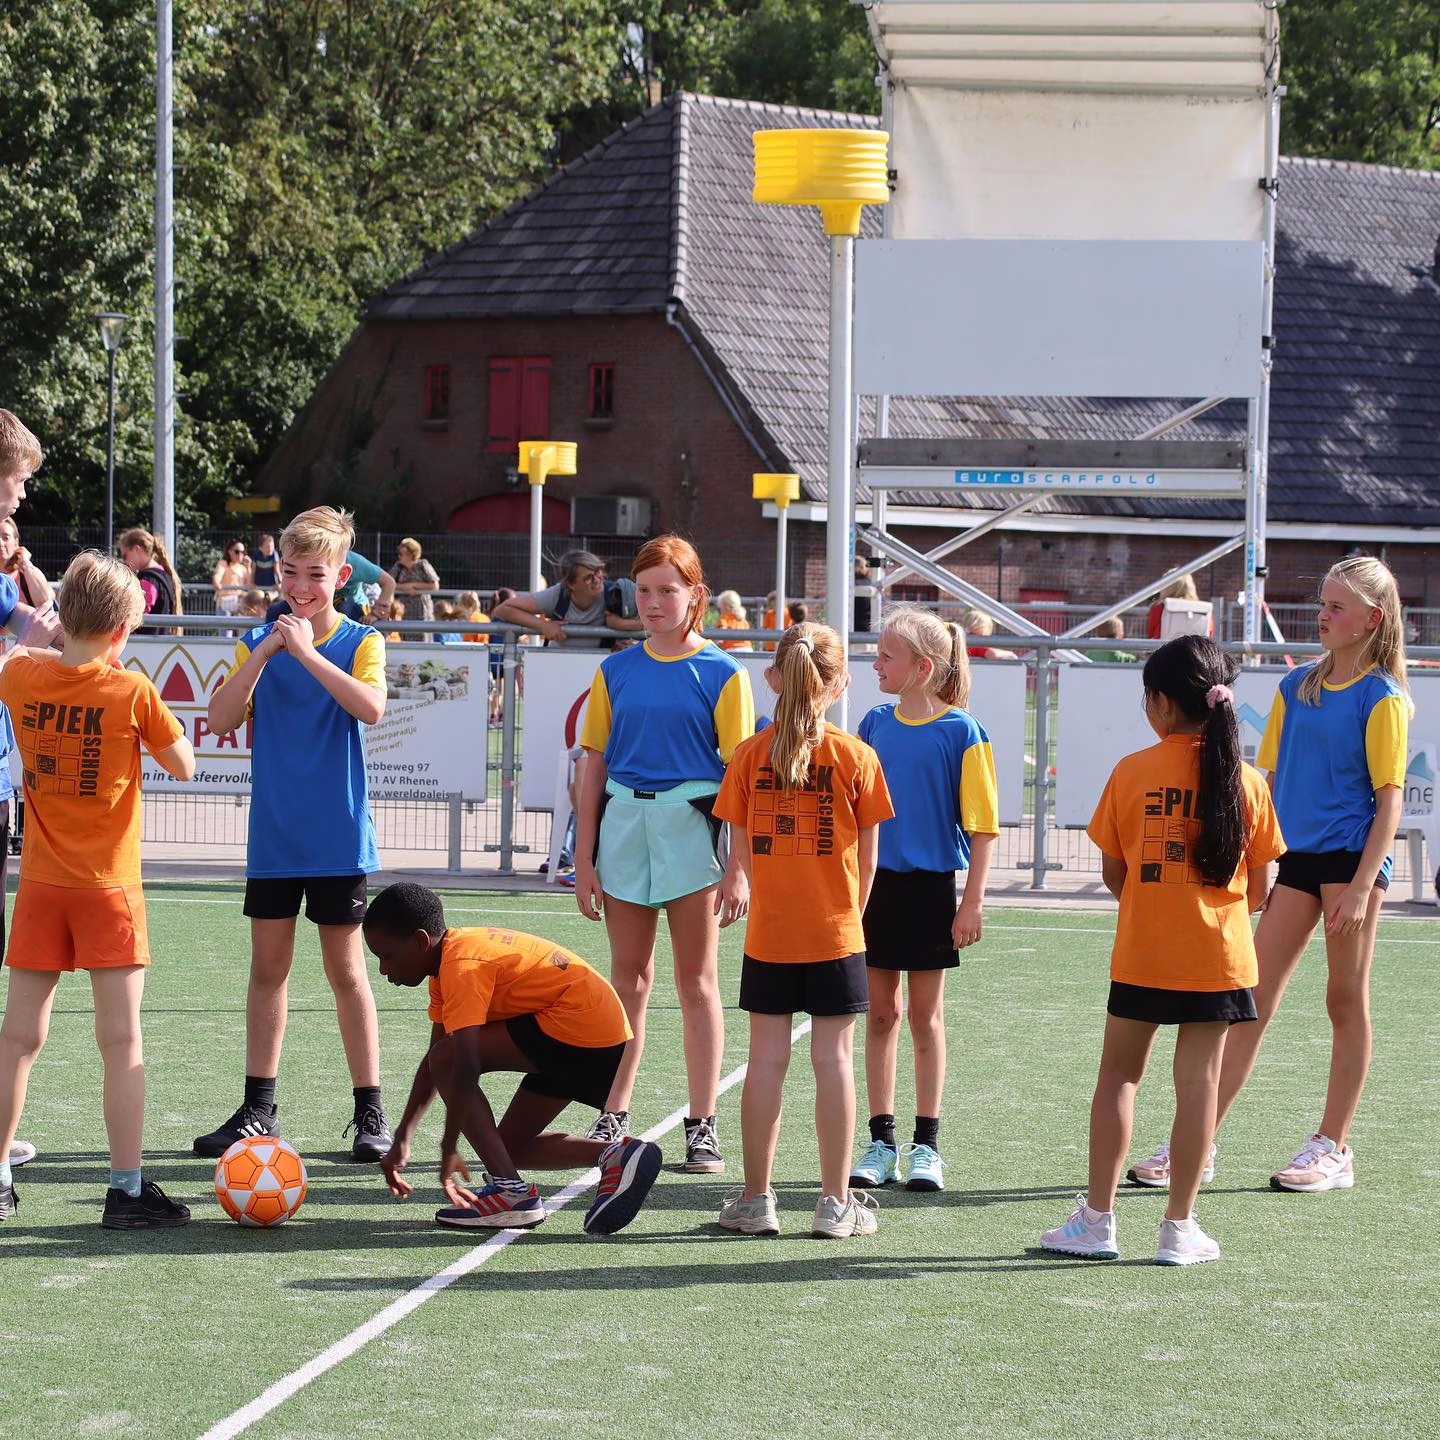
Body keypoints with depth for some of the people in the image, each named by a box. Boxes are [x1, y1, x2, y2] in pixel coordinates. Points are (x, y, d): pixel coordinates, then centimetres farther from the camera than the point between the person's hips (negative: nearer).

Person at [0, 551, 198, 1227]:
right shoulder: (131, 692, -12)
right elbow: (184, 766, -2)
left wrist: (62, 645, 25)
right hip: (109, 886, -4)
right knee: (121, 1039, -2)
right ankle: (127, 1190, -3)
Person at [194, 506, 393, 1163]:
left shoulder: (360, 642, -3)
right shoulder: (258, 643, 6)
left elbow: (371, 707, -22)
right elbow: (221, 720, -6)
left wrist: (307, 652, -24)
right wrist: (264, 654, -15)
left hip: (338, 837, -3)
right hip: (272, 837, 3)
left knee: (346, 969, 0)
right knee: (268, 966, 8)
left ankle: (370, 1110, 7)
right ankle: (258, 1107, 15)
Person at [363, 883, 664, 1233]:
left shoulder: (462, 966, -16)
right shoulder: (446, 962, 16)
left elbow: (465, 1068, -24)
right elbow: (430, 1064, 23)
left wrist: (449, 1151, -19)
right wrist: (402, 1141, 20)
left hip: (579, 1024, -11)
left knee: (447, 1060, -12)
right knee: (511, 1146, 14)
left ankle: (510, 1192, -13)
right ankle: (616, 1155, 1)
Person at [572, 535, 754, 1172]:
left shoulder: (721, 675, -3)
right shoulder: (617, 671, 7)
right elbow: (595, 766, 9)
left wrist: (737, 868, -9)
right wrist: (584, 861, 4)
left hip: (692, 829, -3)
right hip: (625, 825, 3)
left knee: (697, 981, 2)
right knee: (628, 978, 10)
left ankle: (702, 1126, 6)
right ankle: (613, 1118, 15)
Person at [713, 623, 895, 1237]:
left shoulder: (751, 754, -3)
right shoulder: (854, 757, -7)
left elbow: (742, 847, 5)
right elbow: (867, 855, 0)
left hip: (768, 933, 1)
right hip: (836, 934, -1)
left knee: (767, 1060, 6)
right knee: (833, 1059, 3)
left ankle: (756, 1198, 10)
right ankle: (836, 1203, 6)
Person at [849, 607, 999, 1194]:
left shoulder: (961, 732, -10)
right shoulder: (875, 725, 4)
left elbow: (982, 825, -9)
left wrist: (972, 902, -12)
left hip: (930, 887, -4)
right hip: (875, 884, 4)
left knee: (925, 1015, 5)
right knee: (880, 1012, 8)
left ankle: (926, 1146, 13)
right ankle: (882, 1143, 14)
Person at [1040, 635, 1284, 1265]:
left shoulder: (1133, 772, -5)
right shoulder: (1245, 781, -3)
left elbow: (1112, 870, 2)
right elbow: (1256, 886, 2)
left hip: (1141, 952, 0)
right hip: (1218, 954, 0)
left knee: (1119, 1074, 10)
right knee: (1198, 1080, 4)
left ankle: (1097, 1218, 11)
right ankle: (1179, 1228, 6)